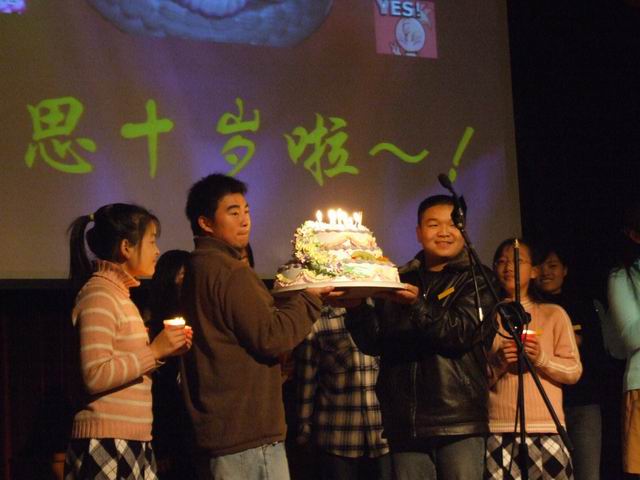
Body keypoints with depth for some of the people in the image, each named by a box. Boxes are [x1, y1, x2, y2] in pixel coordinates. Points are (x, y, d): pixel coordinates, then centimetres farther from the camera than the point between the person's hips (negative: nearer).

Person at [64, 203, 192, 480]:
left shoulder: (119, 293, 19)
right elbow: (95, 376, -21)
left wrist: (163, 351, 8)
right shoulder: (98, 295, -11)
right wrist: (155, 351, -17)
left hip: (131, 441, 9)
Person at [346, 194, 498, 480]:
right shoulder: (399, 281, 15)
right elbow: (373, 343, 8)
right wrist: (356, 303, -9)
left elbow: (461, 333, -10)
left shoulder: (478, 279, 5)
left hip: (459, 422, -3)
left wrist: (418, 306, -24)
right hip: (405, 424, 3)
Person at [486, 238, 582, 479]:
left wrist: (542, 358, -11)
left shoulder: (554, 314, 12)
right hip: (497, 431, 1)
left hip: (546, 429, -1)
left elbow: (574, 371, 5)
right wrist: (497, 362, -9)